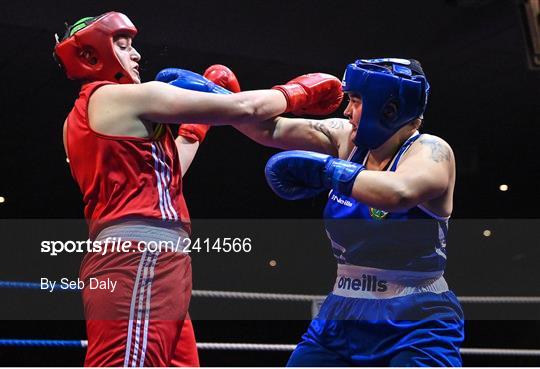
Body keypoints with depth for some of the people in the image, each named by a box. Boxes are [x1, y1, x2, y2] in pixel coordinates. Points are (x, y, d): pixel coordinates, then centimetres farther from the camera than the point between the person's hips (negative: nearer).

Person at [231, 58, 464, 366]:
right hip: (341, 321, 7)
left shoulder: (430, 151, -14)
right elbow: (271, 129, 1)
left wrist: (323, 167, -28)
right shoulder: (348, 139, 3)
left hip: (416, 330, -6)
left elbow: (399, 193, -35)